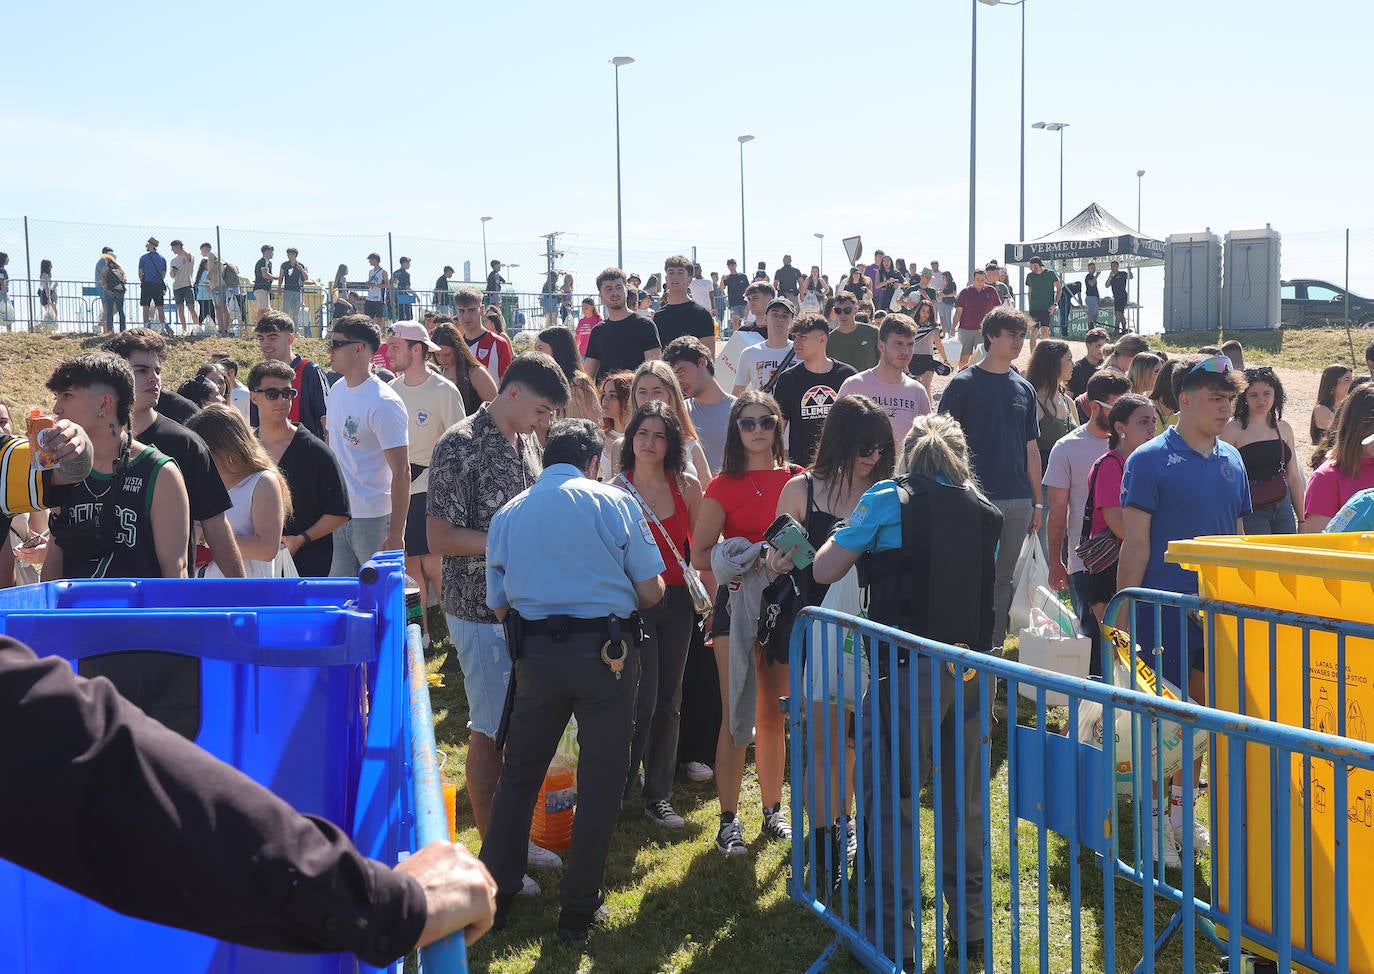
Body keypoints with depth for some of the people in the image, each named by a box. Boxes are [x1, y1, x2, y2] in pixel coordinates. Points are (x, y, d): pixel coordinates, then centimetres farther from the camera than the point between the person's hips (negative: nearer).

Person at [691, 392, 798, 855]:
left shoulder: (795, 480, 5)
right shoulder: (725, 485, -2)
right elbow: (699, 554, -4)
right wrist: (745, 558, -18)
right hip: (738, 603, -3)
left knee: (774, 715, 12)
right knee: (737, 716, -3)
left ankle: (773, 811, 24)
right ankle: (728, 821, 4)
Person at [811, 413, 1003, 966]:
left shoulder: (888, 499, -2)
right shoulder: (986, 512, 11)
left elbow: (824, 571, -1)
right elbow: (981, 583, 16)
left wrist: (847, 536, 17)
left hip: (908, 669, -5)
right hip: (973, 666, 5)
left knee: (890, 801, 3)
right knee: (964, 801, 15)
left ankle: (894, 942, 5)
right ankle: (969, 927, 26)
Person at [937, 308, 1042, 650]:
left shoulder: (1025, 389, 14)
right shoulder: (963, 384, -2)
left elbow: (1031, 449, 17)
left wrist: (1038, 502, 13)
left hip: (1018, 502, 5)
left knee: (1004, 579, 9)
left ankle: (995, 647, 17)